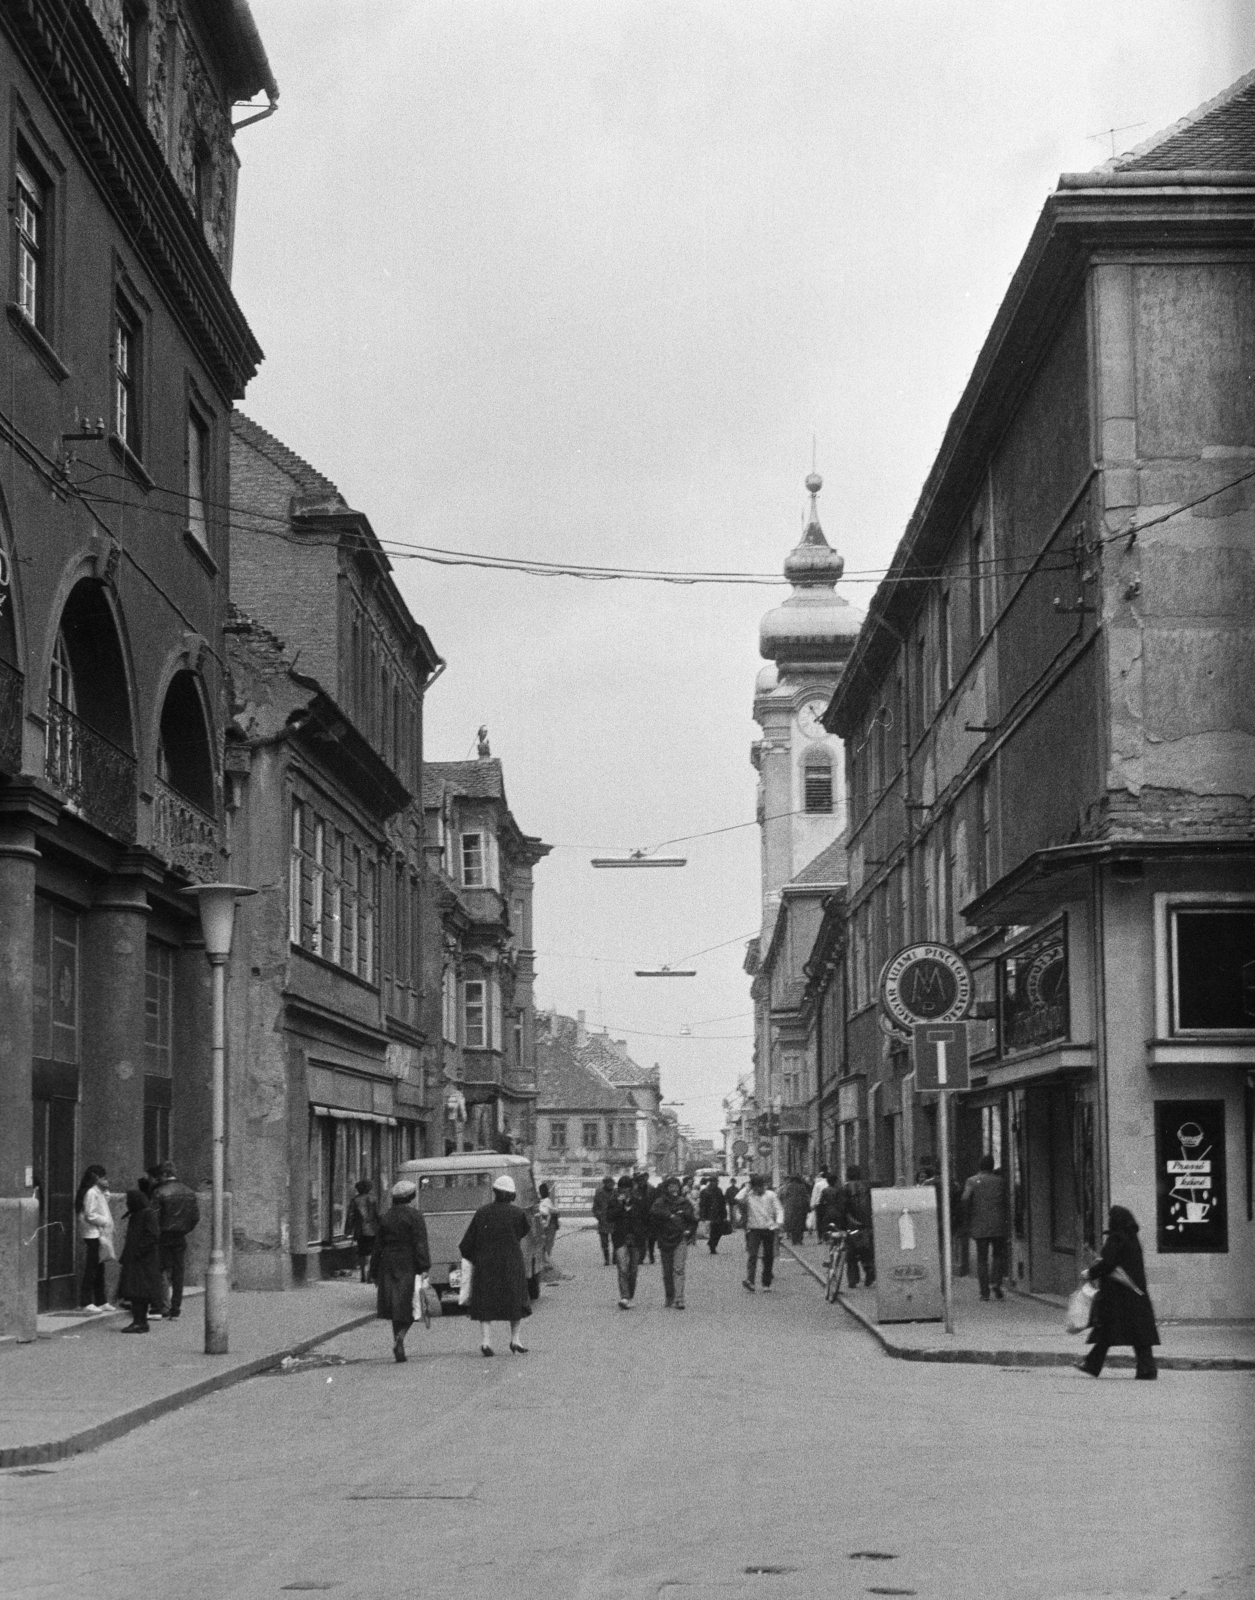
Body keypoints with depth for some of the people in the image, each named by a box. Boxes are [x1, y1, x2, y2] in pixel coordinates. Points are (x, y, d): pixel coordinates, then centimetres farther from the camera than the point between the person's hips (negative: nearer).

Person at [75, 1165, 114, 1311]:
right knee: (91, 1269, -7)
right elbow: (90, 1215, -19)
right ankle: (86, 1303, -4)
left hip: (100, 1235, 10)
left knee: (99, 1270, 13)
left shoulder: (99, 1193, 18)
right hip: (92, 1235, -10)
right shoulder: (91, 1193, -13)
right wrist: (106, 1221, -13)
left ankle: (101, 1301, 19)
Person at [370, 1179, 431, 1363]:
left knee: (396, 1310, 9)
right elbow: (420, 1245, -13)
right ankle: (400, 1337, -22)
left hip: (389, 1266, 5)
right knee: (409, 1307, 2)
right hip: (409, 1266, -5)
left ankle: (399, 1351, 9)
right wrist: (423, 1268, -13)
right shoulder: (414, 1216, -6)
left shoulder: (386, 1217, 9)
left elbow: (377, 1246, 11)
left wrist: (375, 1273, 17)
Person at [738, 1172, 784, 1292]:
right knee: (752, 1254, -16)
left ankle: (766, 1284, 13)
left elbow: (779, 1209, 3)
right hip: (753, 1229, -1)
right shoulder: (749, 1196, 4)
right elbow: (738, 1199, -15)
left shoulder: (771, 1195, 6)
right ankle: (749, 1280, -28)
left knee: (768, 1257, 4)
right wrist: (747, 1188, -4)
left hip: (769, 1229, 1)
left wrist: (779, 1222, -14)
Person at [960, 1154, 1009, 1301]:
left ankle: (984, 1292, 2)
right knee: (999, 1255, 13)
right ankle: (996, 1282, -9)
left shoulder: (972, 1181, 1)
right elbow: (1006, 1201, 5)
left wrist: (966, 1222, -3)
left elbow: (965, 1201, -10)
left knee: (982, 1258, 5)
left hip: (980, 1226, 0)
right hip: (999, 1224, 0)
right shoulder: (1000, 1180, 6)